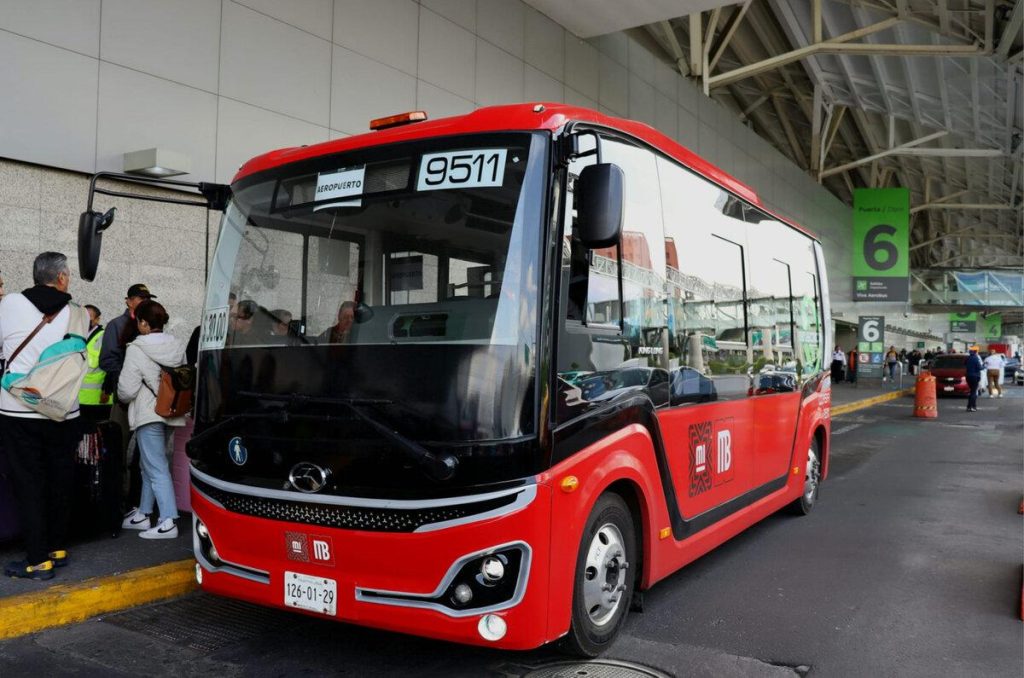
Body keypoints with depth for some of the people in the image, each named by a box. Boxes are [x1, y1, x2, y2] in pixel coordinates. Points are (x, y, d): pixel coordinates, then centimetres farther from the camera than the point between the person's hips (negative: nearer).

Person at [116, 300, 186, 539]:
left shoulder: (137, 349, -12)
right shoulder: (178, 347, 5)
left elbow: (126, 389, -12)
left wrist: (122, 396, 9)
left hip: (148, 414, -7)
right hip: (172, 414, 7)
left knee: (157, 469, -5)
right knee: (151, 466, 19)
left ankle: (168, 522, -7)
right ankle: (143, 514, 28)